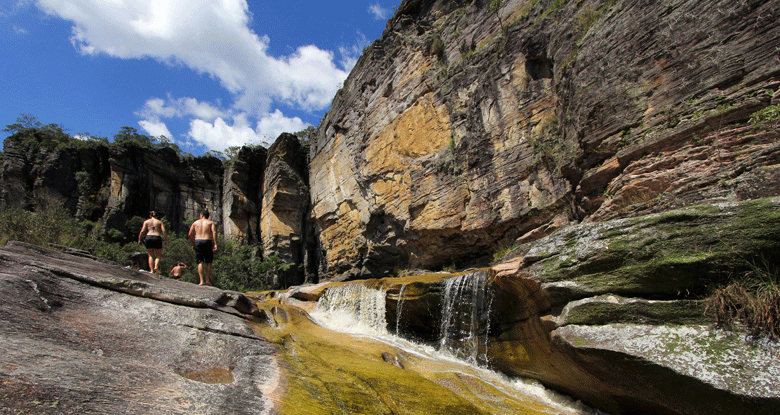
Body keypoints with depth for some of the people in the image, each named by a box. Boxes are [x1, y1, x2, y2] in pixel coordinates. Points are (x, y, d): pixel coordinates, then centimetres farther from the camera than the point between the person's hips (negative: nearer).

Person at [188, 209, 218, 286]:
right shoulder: (210, 222, 10)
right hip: (207, 241, -1)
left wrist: (193, 244, 20)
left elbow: (190, 235, 10)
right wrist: (215, 244, -9)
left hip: (197, 242, 1)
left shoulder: (195, 223, 15)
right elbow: (214, 232, -7)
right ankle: (207, 280, 2)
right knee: (208, 262, 8)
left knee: (200, 262, 1)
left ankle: (202, 281, -7)